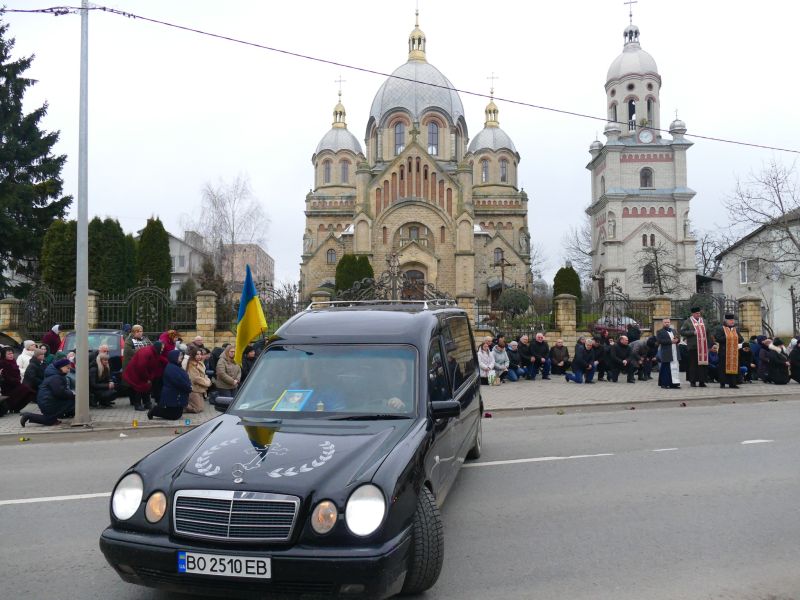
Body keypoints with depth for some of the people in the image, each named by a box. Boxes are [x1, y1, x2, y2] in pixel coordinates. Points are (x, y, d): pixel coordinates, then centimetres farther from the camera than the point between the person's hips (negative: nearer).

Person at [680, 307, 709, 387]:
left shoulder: (703, 321, 16)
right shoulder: (687, 322, 1)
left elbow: (707, 332, 22)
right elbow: (682, 332, -6)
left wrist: (709, 345, 14)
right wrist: (693, 332, -15)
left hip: (703, 347, 4)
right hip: (693, 347, -4)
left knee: (703, 363, 4)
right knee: (693, 364, -2)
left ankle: (702, 381, 10)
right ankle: (693, 381, 5)